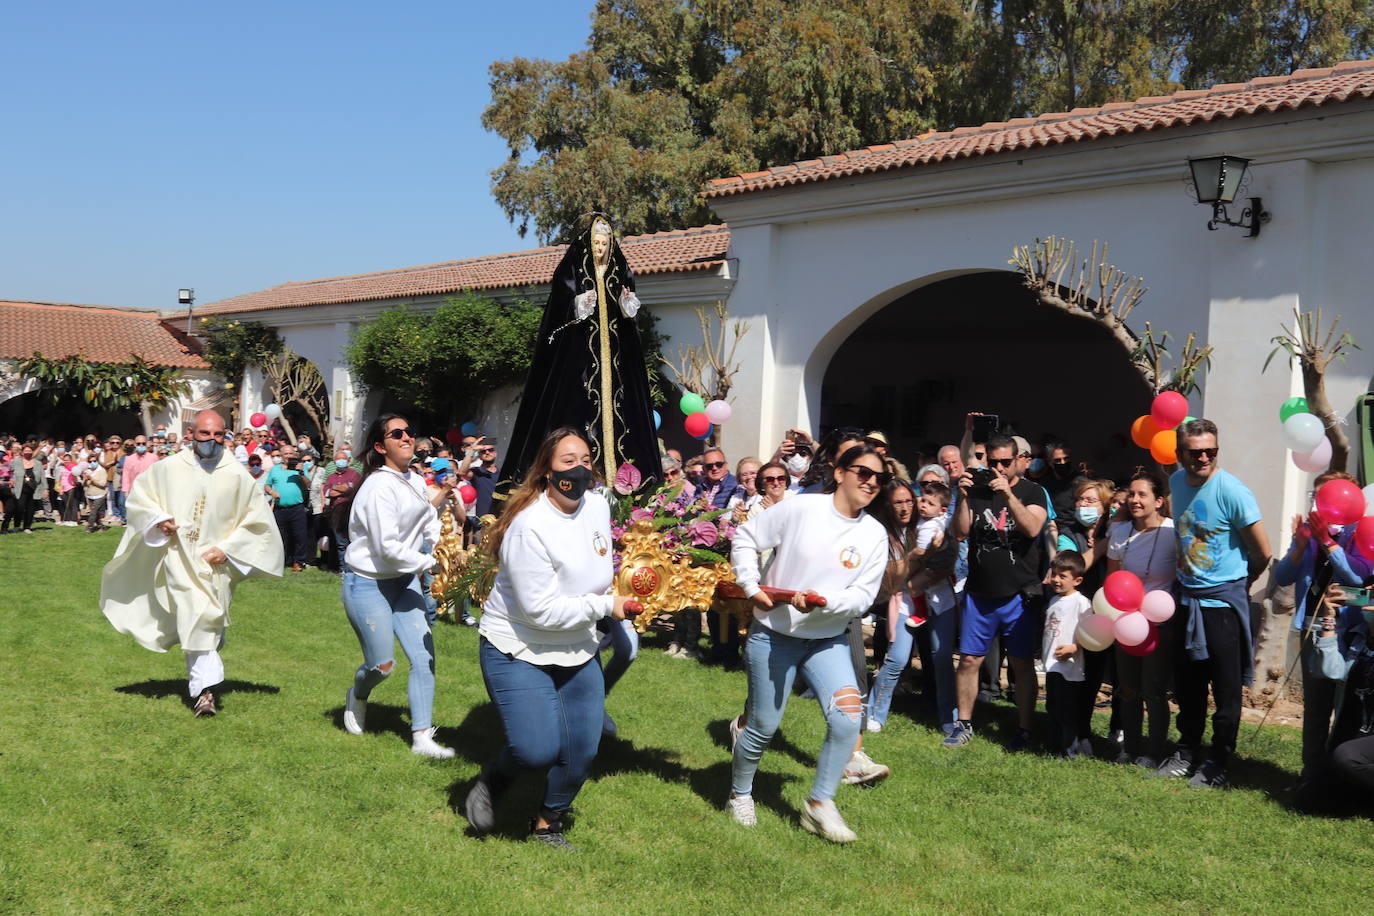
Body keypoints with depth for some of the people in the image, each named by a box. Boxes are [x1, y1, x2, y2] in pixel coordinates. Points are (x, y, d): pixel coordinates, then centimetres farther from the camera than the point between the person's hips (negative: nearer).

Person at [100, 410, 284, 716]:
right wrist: (158, 519, -7)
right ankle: (206, 687, 0)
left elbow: (257, 521, 1)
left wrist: (227, 549, -8)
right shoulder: (169, 468, -2)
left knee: (205, 623, 1)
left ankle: (203, 688, 19)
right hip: (179, 560, 0)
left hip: (214, 564, 0)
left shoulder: (237, 476, -5)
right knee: (195, 620, -9)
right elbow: (138, 496, 11)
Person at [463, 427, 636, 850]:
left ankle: (549, 822, 29)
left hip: (576, 650, 7)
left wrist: (620, 592, 9)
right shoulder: (531, 526, -25)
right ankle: (490, 782, 19)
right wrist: (605, 606, -18)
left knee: (582, 749, 4)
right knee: (538, 750, -15)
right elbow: (541, 611, -25)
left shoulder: (597, 504, -3)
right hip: (519, 651, -7)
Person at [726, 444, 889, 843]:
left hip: (828, 640, 4)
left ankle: (820, 803, 5)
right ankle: (740, 794, 32)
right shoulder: (802, 508, -13)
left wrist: (825, 602, -24)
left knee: (848, 717, -13)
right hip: (773, 635, -3)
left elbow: (863, 596, -6)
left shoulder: (875, 534, -2)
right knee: (764, 726, 6)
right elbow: (746, 538, -4)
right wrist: (752, 587, -11)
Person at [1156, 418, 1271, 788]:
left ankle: (1217, 765, 11)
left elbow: (1263, 553, -10)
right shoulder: (1177, 482, 3)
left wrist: (1238, 583, 5)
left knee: (1226, 688, 2)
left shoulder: (1233, 492, -17)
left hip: (1223, 601, -6)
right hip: (1187, 599, 6)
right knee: (1187, 684, 14)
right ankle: (1187, 754, 26)